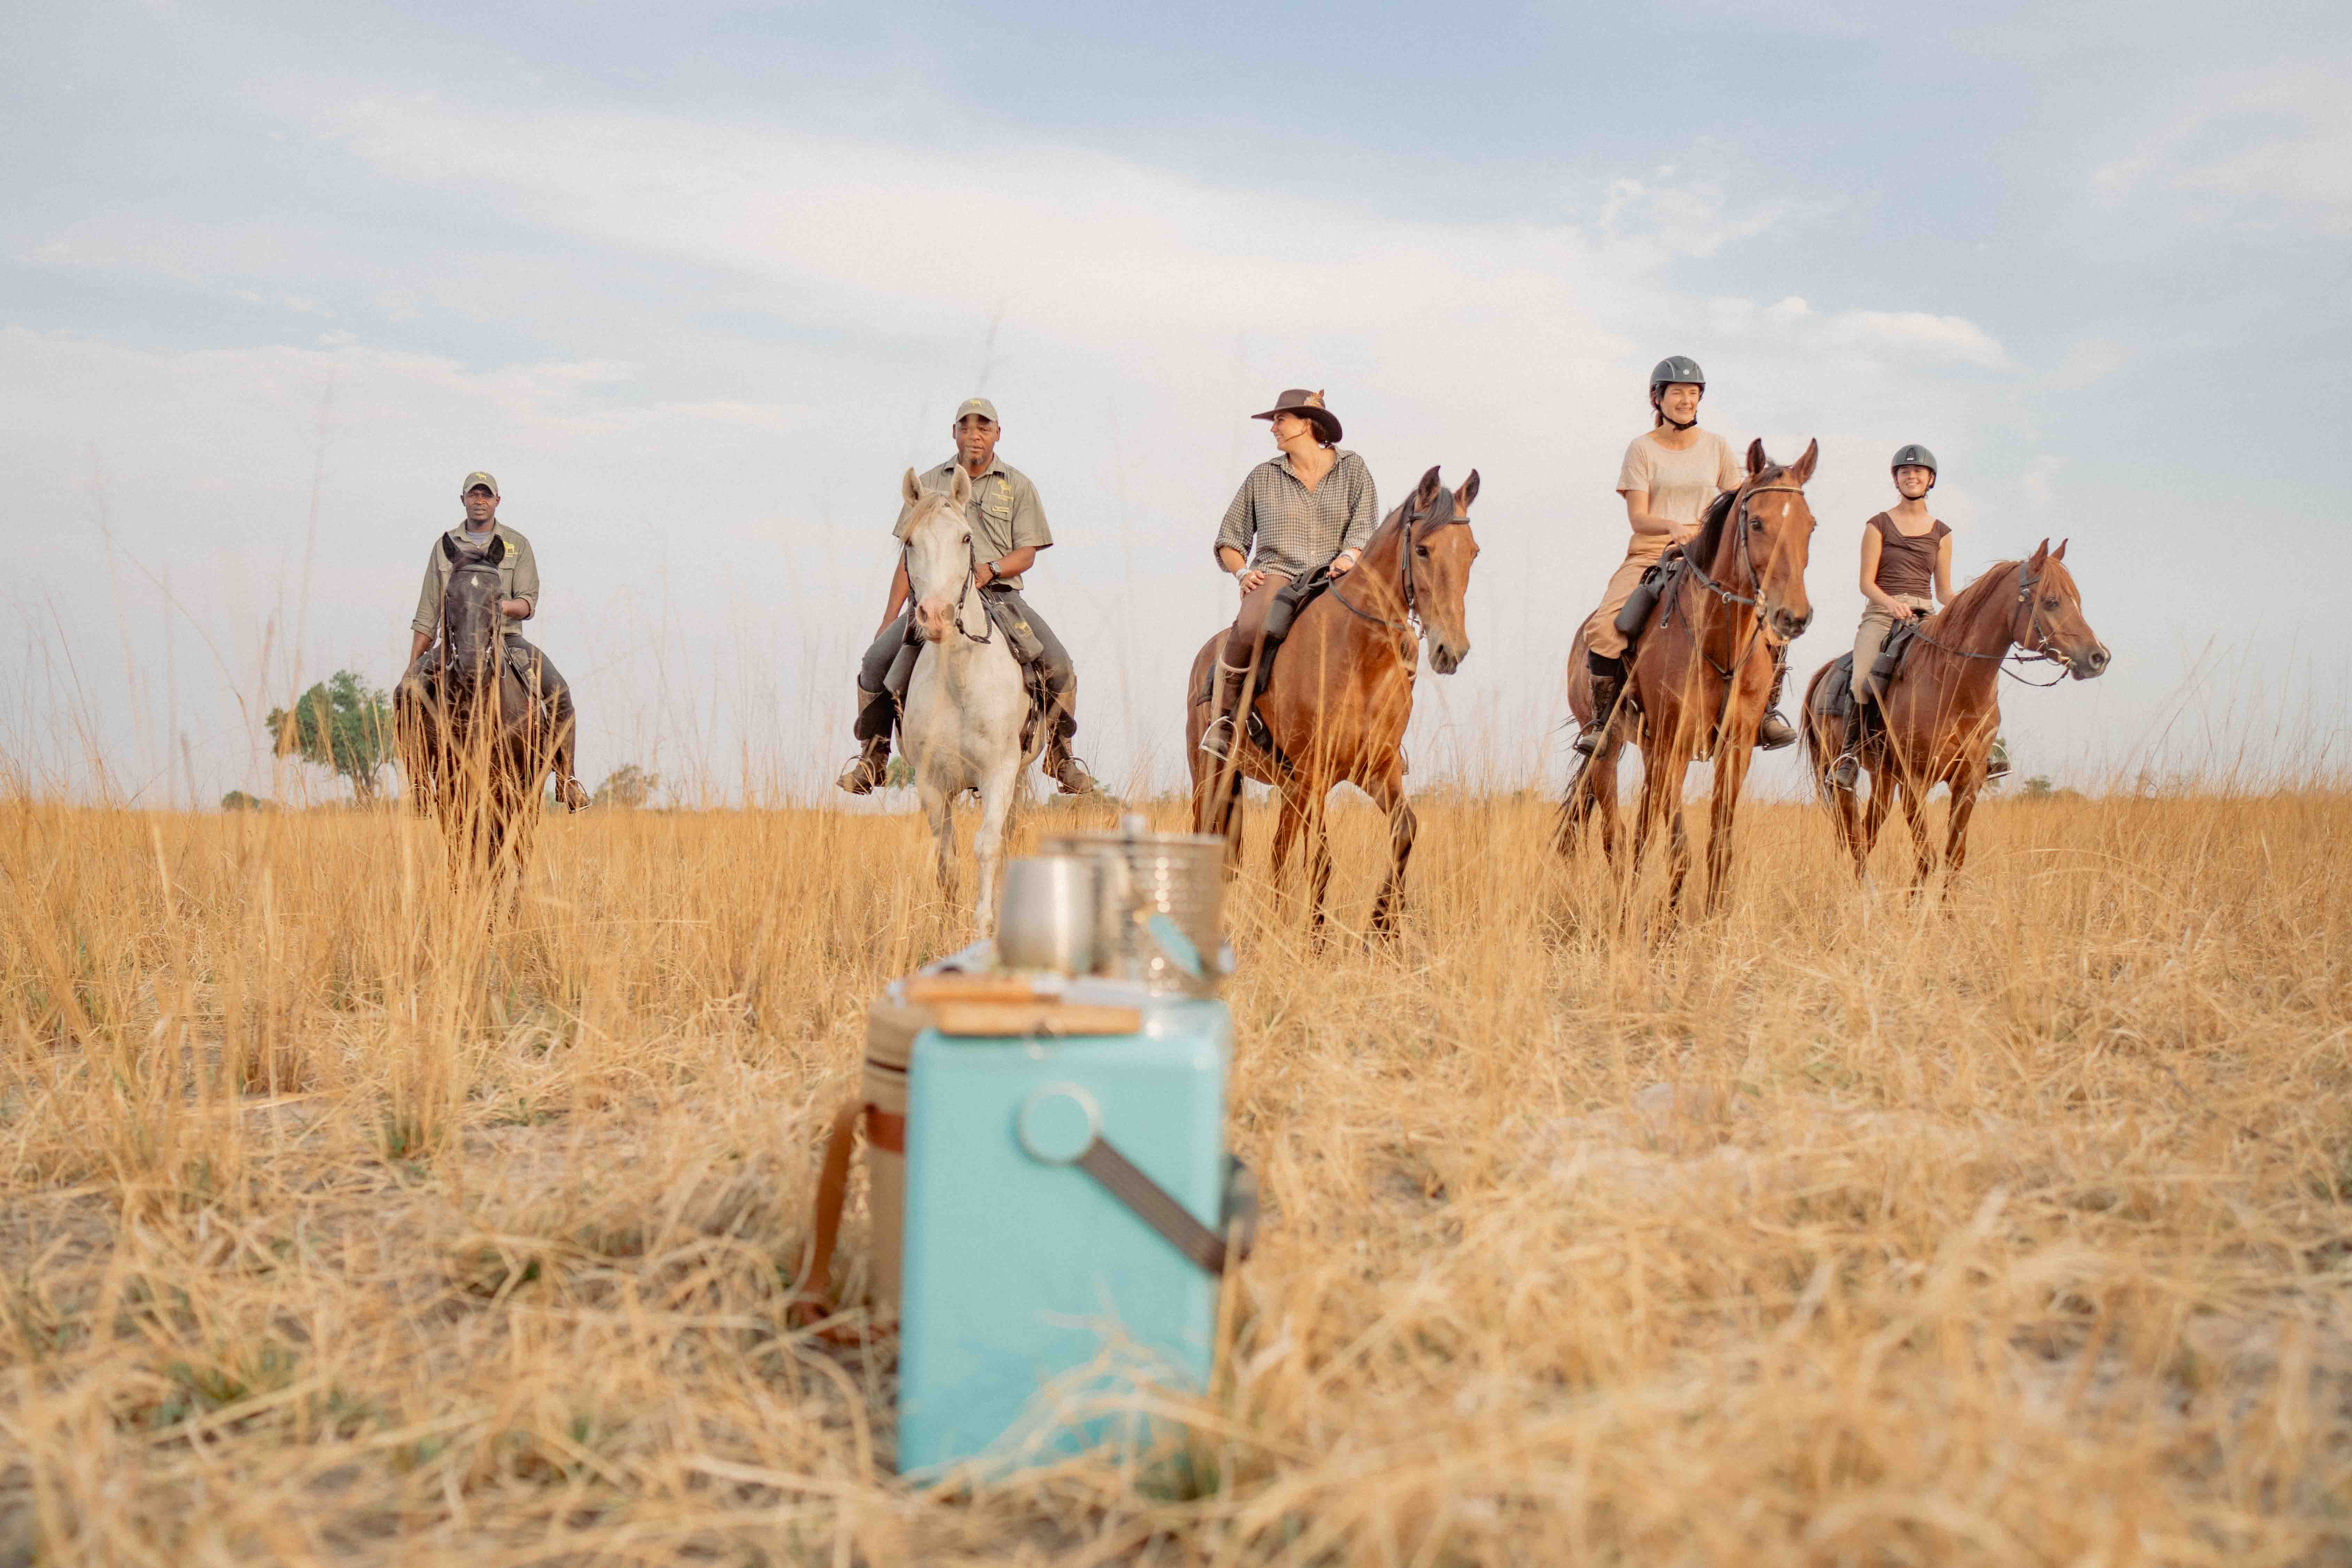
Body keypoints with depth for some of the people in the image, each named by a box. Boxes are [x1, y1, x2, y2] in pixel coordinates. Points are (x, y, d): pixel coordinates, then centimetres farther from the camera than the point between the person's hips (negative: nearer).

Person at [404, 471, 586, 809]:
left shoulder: (518, 545, 8)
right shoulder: (445, 546, 11)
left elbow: (529, 604, 1)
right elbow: (427, 613, 13)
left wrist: (502, 606, -23)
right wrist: (413, 665, 8)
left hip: (506, 639, -1)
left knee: (558, 692, -24)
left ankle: (566, 777, -14)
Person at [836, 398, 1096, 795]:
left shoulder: (1018, 486, 9)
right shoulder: (930, 484, 11)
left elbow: (1027, 554, 3)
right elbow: (909, 557, 11)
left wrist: (991, 569, -19)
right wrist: (889, 619, 5)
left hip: (1000, 595, -1)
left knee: (1059, 665, -20)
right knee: (876, 661, -16)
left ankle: (1061, 756, 0)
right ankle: (873, 756, 1)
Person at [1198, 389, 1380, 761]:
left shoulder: (1353, 469, 12)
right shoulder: (1263, 477, 13)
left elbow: (1365, 527, 1)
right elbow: (1229, 542, 17)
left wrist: (1349, 556, -21)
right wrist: (1242, 572, -4)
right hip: (1275, 575, -1)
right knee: (1252, 626, -37)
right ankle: (1222, 717, -21)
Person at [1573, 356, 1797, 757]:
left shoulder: (1717, 447, 12)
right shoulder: (1642, 449, 3)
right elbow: (1637, 517, -6)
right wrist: (1672, 526, -26)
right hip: (1650, 554, -2)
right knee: (1603, 630, -26)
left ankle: (1767, 712, 0)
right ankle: (1602, 718, -5)